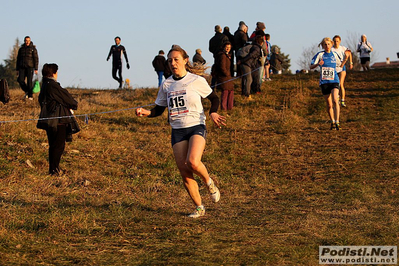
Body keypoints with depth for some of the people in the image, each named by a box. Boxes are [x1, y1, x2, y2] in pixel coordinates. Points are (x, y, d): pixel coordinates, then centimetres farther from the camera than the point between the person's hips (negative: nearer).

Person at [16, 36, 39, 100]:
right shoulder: (21, 49, 12)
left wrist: (36, 69, -11)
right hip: (22, 67, 3)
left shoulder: (33, 48, 1)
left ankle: (30, 96, -5)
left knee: (29, 81, -10)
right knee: (20, 80, -11)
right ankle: (26, 91, 11)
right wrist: (17, 69, 11)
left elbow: (36, 59, -3)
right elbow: (18, 59, 16)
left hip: (30, 67, -3)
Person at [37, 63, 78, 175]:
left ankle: (53, 168, 23)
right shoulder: (53, 86, -18)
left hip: (49, 119, 9)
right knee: (58, 145, -3)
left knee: (53, 145, 16)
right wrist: (74, 104, 10)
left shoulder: (45, 86, 11)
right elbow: (66, 98, -12)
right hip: (58, 121, -9)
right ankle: (54, 170, -1)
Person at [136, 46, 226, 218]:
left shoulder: (197, 81, -2)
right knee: (185, 174, -2)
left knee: (193, 162, -28)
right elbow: (159, 109, 14)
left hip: (196, 126, -4)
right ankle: (199, 208, 14)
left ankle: (209, 183, 4)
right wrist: (146, 113, -6)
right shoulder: (166, 85, 8)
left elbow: (214, 98, 10)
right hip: (177, 131, 4)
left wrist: (213, 113, -8)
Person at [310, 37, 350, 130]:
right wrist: (318, 64, -21)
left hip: (334, 81, 0)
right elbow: (311, 67, -1)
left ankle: (337, 122, -23)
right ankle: (332, 122, 26)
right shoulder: (320, 55, 1)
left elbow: (341, 65, 23)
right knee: (329, 105, 7)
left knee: (335, 101, -21)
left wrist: (346, 58, 8)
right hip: (324, 82, 0)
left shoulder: (334, 55, 8)